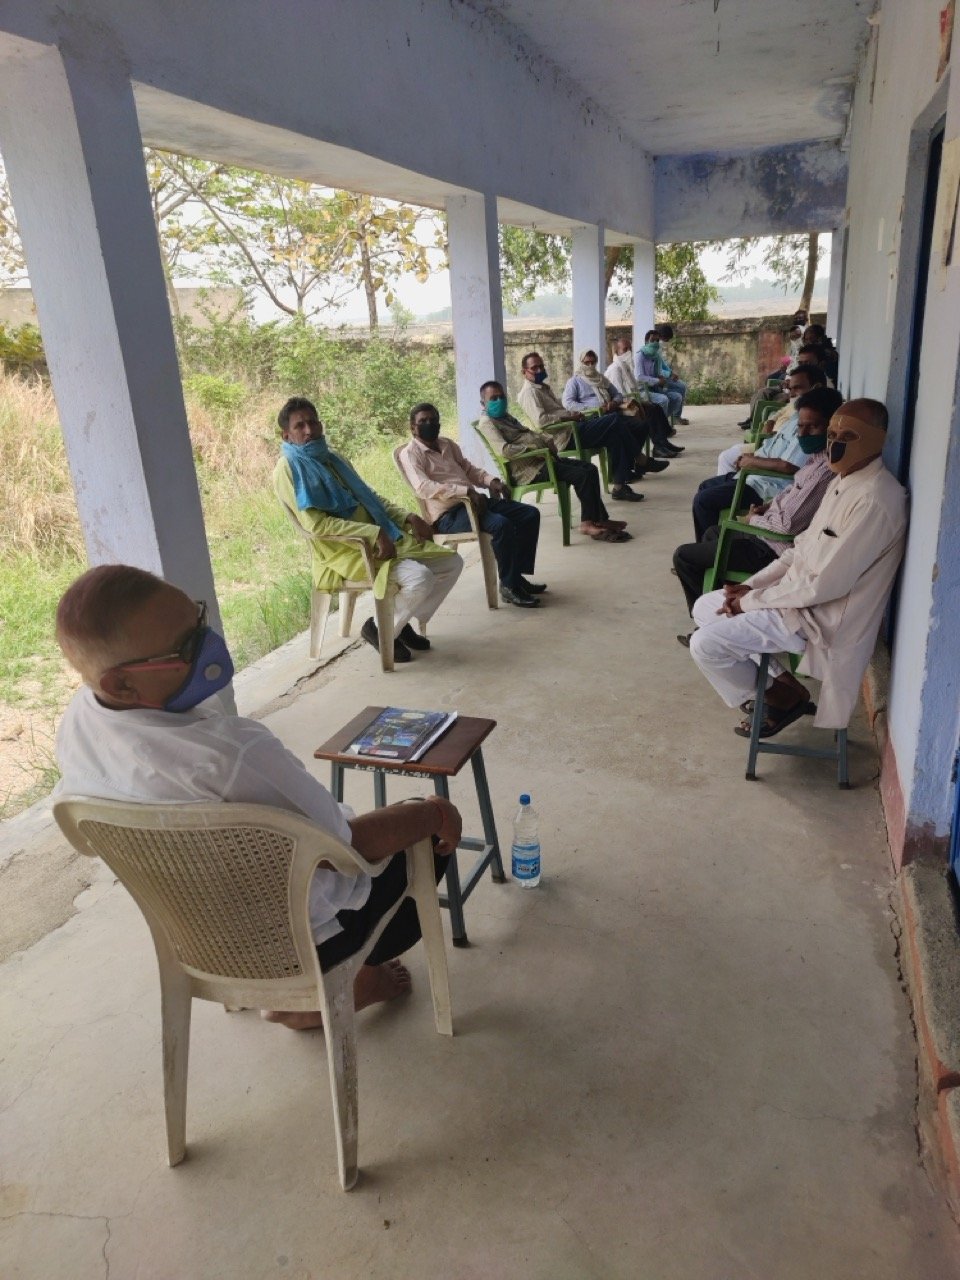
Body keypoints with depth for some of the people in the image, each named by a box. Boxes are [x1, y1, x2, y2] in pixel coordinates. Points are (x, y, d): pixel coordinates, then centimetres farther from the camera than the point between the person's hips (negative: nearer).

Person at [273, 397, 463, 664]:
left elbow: (370, 497, 24)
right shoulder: (287, 469, -6)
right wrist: (375, 533, -23)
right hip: (344, 550, -8)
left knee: (451, 563, 3)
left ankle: (401, 621, 15)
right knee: (419, 578, -29)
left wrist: (409, 518, 6)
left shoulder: (334, 458, 19)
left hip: (382, 538, 8)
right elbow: (316, 524, -18)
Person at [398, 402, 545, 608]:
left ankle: (518, 574, 6)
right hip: (448, 514, -9)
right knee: (502, 525, -31)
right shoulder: (410, 453, -6)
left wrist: (491, 480, 3)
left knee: (530, 514, 0)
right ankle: (509, 586, -16)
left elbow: (469, 469, 26)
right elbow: (424, 488, -22)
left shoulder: (447, 444, 20)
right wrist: (467, 491, -30)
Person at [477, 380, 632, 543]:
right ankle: (589, 523, -11)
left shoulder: (506, 417, 22)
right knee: (583, 475, -19)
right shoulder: (487, 423, -9)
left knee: (590, 468, 2)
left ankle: (600, 519, 3)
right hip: (529, 469, -10)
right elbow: (504, 450, -25)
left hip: (542, 458, 10)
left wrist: (548, 439, 7)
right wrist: (535, 447, -19)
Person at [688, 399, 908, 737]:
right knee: (705, 607, 13)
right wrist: (752, 585, 2)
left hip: (818, 616, -10)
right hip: (800, 593, 10)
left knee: (705, 645, -15)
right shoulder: (844, 479, 6)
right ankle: (777, 680, 13)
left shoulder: (874, 501, -26)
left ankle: (782, 697, 7)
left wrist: (751, 601, -16)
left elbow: (825, 585, -26)